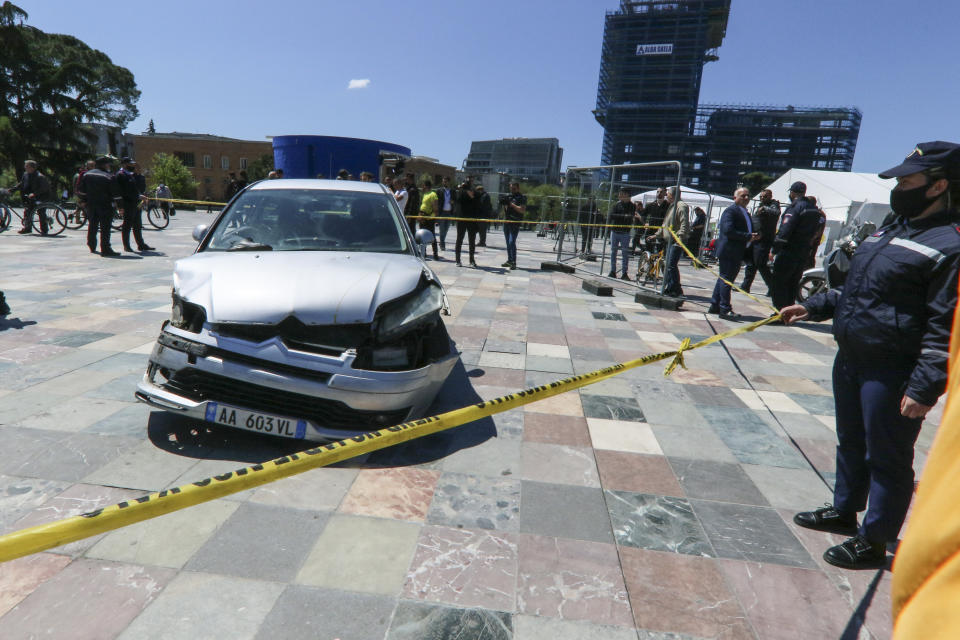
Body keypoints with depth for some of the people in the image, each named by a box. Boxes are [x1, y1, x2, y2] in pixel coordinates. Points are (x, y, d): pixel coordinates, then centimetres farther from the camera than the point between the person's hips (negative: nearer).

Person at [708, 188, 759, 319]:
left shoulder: (746, 213, 21)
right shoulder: (730, 211, -10)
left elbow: (748, 230, 28)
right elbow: (728, 230, -22)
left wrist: (755, 235, 5)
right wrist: (748, 237, -20)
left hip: (737, 253, 10)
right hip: (728, 251, -10)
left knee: (724, 279, 13)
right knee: (726, 279, -8)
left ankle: (715, 306, 21)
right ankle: (725, 310, -6)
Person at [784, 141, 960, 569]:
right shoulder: (891, 233, 13)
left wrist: (925, 388, -22)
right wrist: (813, 306, 14)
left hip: (892, 372, -9)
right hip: (851, 358, 9)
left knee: (887, 456, 5)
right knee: (851, 442, 21)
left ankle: (874, 541, 21)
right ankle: (844, 511, 40)